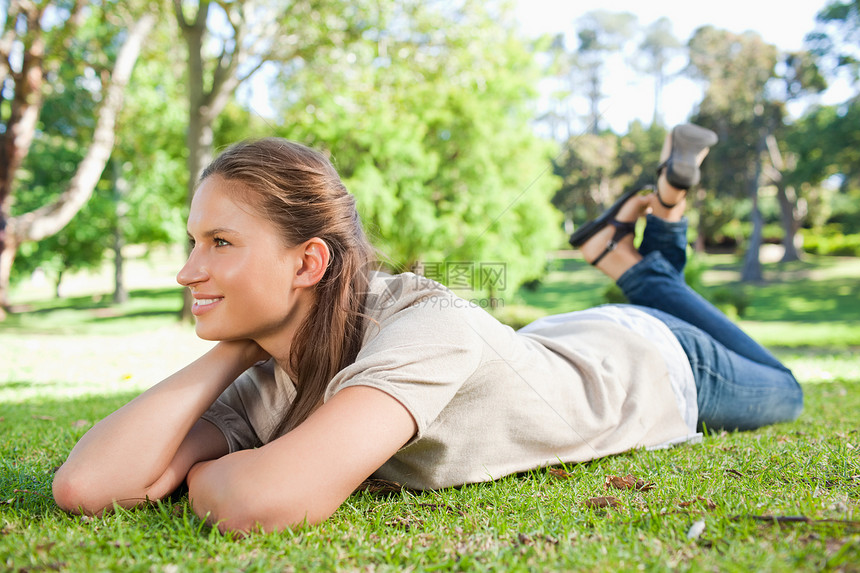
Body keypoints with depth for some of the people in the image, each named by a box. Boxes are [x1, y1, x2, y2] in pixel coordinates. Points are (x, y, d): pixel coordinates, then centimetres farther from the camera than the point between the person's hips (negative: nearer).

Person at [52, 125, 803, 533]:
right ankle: (625, 249, 44)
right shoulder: (270, 385, -26)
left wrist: (201, 472, -35)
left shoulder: (423, 325, -46)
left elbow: (270, 500, -58)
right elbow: (84, 485, -32)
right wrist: (237, 346, -34)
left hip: (651, 361, -4)